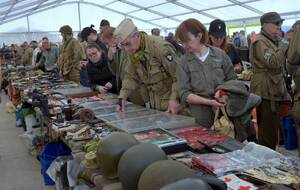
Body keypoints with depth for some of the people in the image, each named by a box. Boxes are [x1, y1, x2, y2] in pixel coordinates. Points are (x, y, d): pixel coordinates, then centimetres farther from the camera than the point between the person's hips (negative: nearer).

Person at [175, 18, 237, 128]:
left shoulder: (220, 54, 1)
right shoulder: (184, 62, 0)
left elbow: (232, 80, 9)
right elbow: (184, 94, -4)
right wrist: (209, 102, -17)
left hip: (224, 106, 1)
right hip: (201, 112, -1)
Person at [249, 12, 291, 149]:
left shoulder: (273, 41, 20)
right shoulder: (260, 42, -11)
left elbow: (281, 64, 31)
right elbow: (273, 62, -23)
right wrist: (284, 46, -16)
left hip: (274, 91, 10)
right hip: (266, 91, -10)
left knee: (273, 129, 15)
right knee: (268, 132, -7)